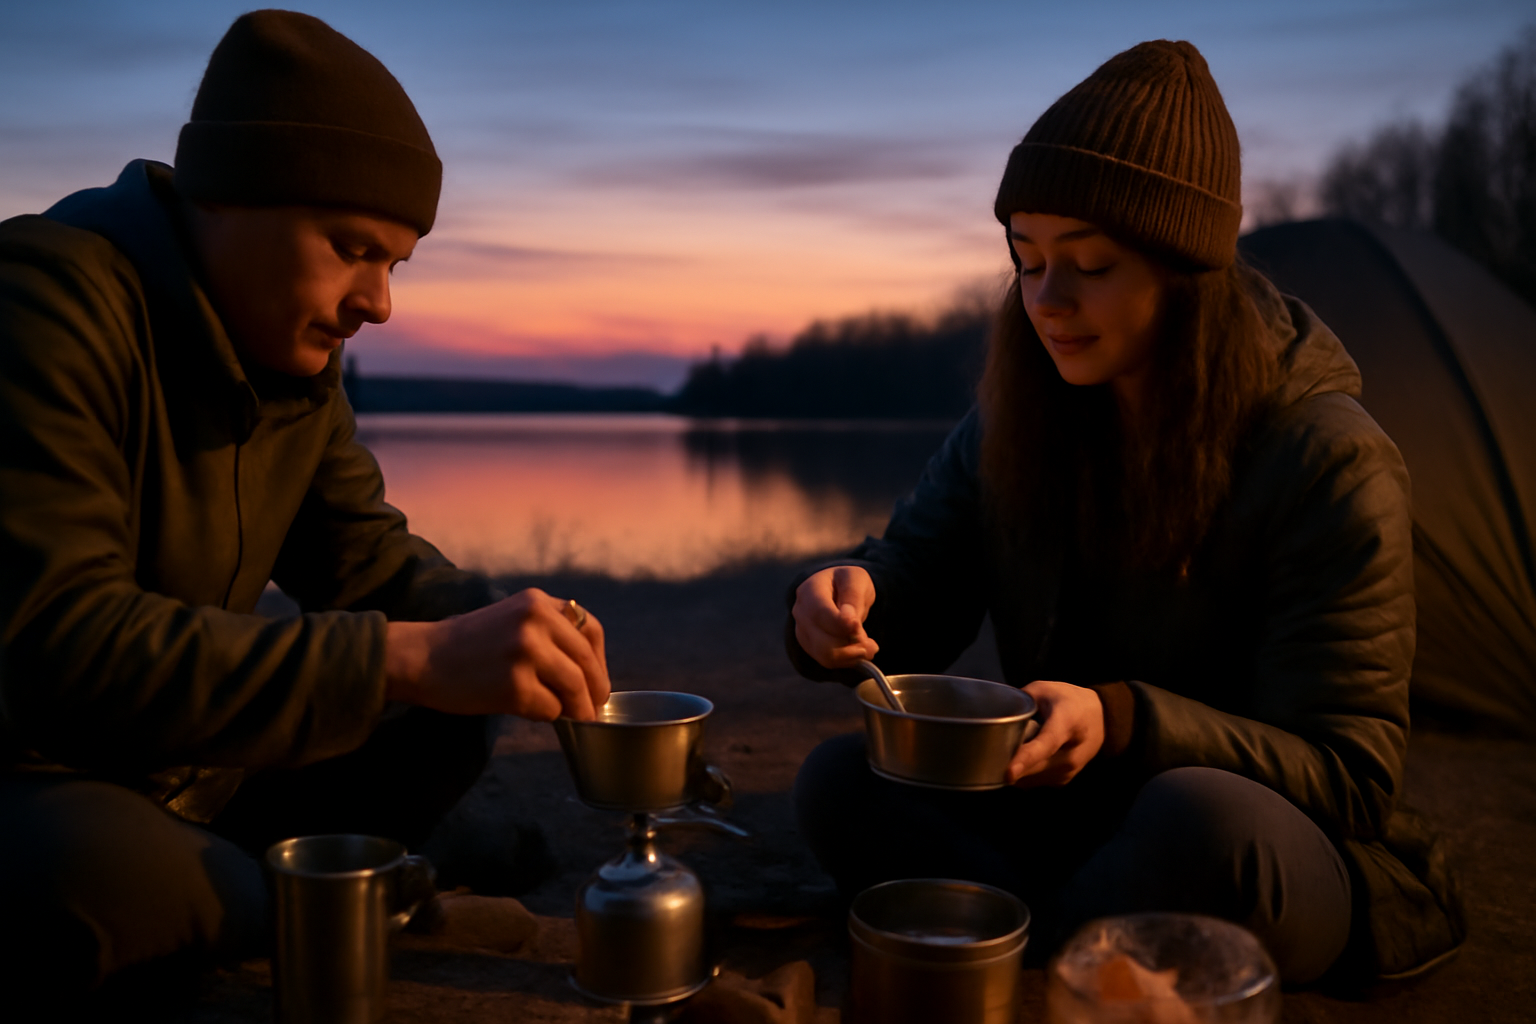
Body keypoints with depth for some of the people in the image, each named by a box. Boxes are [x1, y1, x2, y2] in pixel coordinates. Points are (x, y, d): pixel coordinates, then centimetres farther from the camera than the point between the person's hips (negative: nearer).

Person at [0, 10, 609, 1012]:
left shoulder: (297, 351, 3)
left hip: (180, 776, 8)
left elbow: (366, 555, 9)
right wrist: (408, 657, -37)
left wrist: (507, 627, -13)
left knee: (443, 726, 2)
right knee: (95, 870, -37)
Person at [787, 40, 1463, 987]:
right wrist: (850, 599, -23)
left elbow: (1348, 776, -18)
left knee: (1203, 815, -38)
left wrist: (1124, 723, -34)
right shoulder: (1015, 421, -1)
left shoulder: (1331, 464, -18)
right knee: (839, 779, -15)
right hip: (1067, 824, 4)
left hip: (1300, 874, -4)